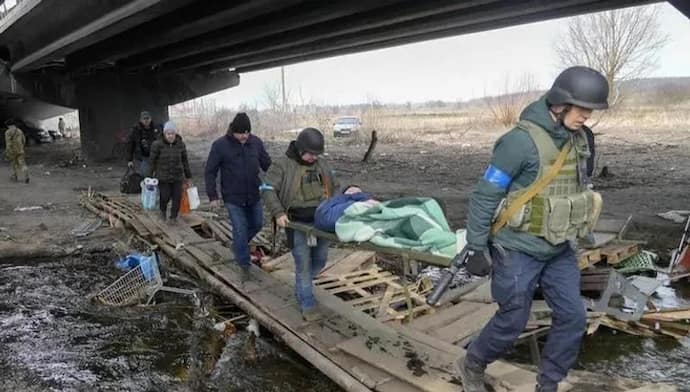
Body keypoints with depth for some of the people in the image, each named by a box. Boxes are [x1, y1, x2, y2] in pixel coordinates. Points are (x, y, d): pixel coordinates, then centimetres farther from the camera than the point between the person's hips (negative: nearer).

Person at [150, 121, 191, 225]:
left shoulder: (180, 144, 0)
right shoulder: (157, 145, -9)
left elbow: (184, 161, 8)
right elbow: (153, 160, -2)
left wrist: (188, 176, 12)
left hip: (177, 176, 2)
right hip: (163, 177, -2)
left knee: (177, 197, -1)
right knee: (165, 197, -2)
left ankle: (173, 217, 21)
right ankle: (163, 210, 33)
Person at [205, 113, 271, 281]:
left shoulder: (256, 142, -5)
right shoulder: (220, 145, -14)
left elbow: (267, 164, 6)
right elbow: (210, 172, -7)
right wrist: (213, 196, -9)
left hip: (254, 195, 4)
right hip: (233, 198, -4)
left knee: (257, 224, 16)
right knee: (240, 231, -1)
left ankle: (239, 244, 44)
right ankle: (245, 266, 14)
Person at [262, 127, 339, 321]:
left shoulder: (322, 164, 9)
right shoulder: (283, 165, -7)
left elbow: (334, 186, 20)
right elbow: (268, 190, -9)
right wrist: (278, 213, -20)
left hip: (321, 221, 6)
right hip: (297, 224, -5)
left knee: (320, 260, 14)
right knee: (303, 264, -3)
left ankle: (301, 288, 40)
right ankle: (307, 305, 11)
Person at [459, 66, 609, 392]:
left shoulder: (576, 138, 2)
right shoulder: (522, 140, -23)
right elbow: (484, 195, -18)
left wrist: (570, 235, 19)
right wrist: (477, 247, -15)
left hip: (558, 249, 8)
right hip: (519, 249, -7)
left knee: (572, 316, 8)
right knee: (512, 321, 3)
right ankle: (472, 365, 30)